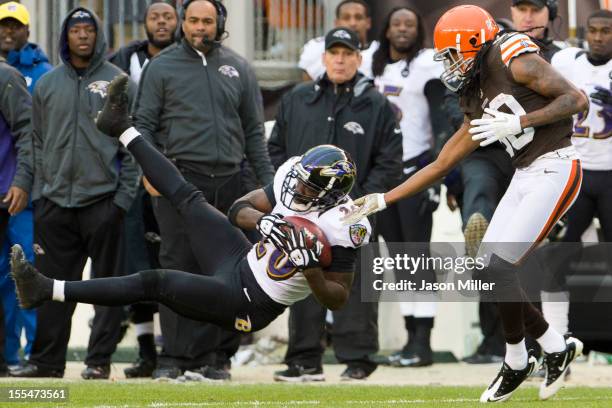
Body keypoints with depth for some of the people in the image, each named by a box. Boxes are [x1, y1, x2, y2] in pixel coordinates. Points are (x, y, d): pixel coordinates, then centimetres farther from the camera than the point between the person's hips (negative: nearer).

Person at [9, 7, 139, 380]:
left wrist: (125, 195, -7)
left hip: (103, 199, -3)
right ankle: (47, 359, 10)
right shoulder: (47, 85, 12)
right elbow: (38, 142, 16)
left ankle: (100, 359, 5)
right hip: (55, 203, 3)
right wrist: (39, 190, 7)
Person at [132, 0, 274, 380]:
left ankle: (215, 355, 6)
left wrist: (269, 179, 6)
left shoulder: (238, 68, 12)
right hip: (180, 178, -3)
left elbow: (253, 130, 14)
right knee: (179, 266, -7)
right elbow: (144, 123, 4)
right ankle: (175, 356, -6)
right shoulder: (161, 67, 5)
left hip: (229, 181, 3)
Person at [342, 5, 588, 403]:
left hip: (555, 171, -9)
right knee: (489, 269, 4)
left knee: (498, 268, -11)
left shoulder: (516, 62, -9)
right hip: (525, 176, 9)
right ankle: (556, 347, 15)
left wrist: (518, 123, -21)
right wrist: (382, 200, 17)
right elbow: (440, 165, 20)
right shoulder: (477, 106, 15)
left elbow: (577, 100, -15)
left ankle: (517, 361, 6)